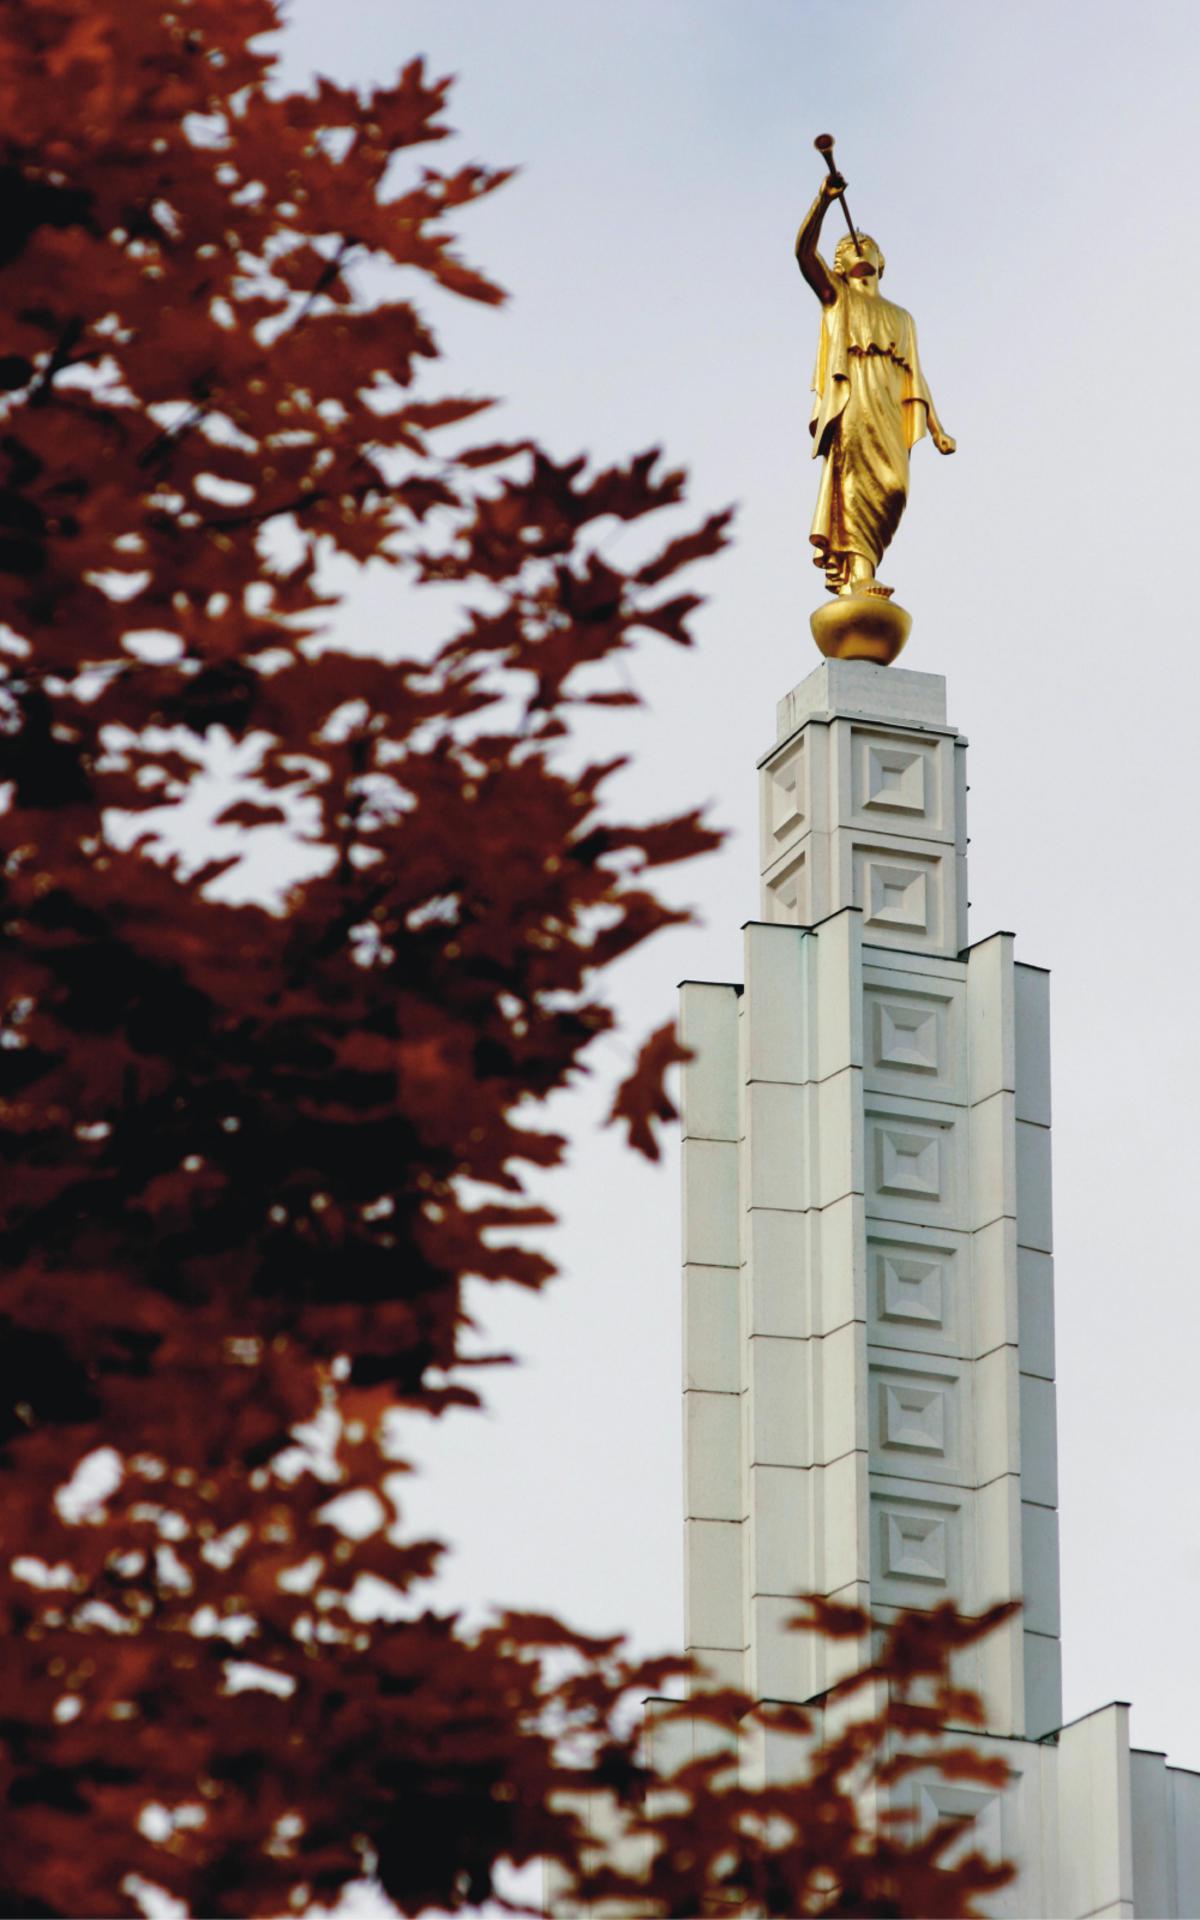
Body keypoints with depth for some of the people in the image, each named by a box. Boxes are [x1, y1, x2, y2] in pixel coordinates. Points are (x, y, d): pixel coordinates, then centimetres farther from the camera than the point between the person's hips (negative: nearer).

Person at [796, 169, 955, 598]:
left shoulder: (900, 317, 32)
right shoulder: (836, 296, 22)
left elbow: (915, 377, 25)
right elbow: (804, 252, 5)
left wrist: (936, 428, 12)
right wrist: (824, 200, -8)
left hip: (891, 409, 5)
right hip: (851, 398, -5)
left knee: (891, 486, -13)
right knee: (859, 480, -22)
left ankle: (839, 562, -11)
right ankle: (858, 574, -32)